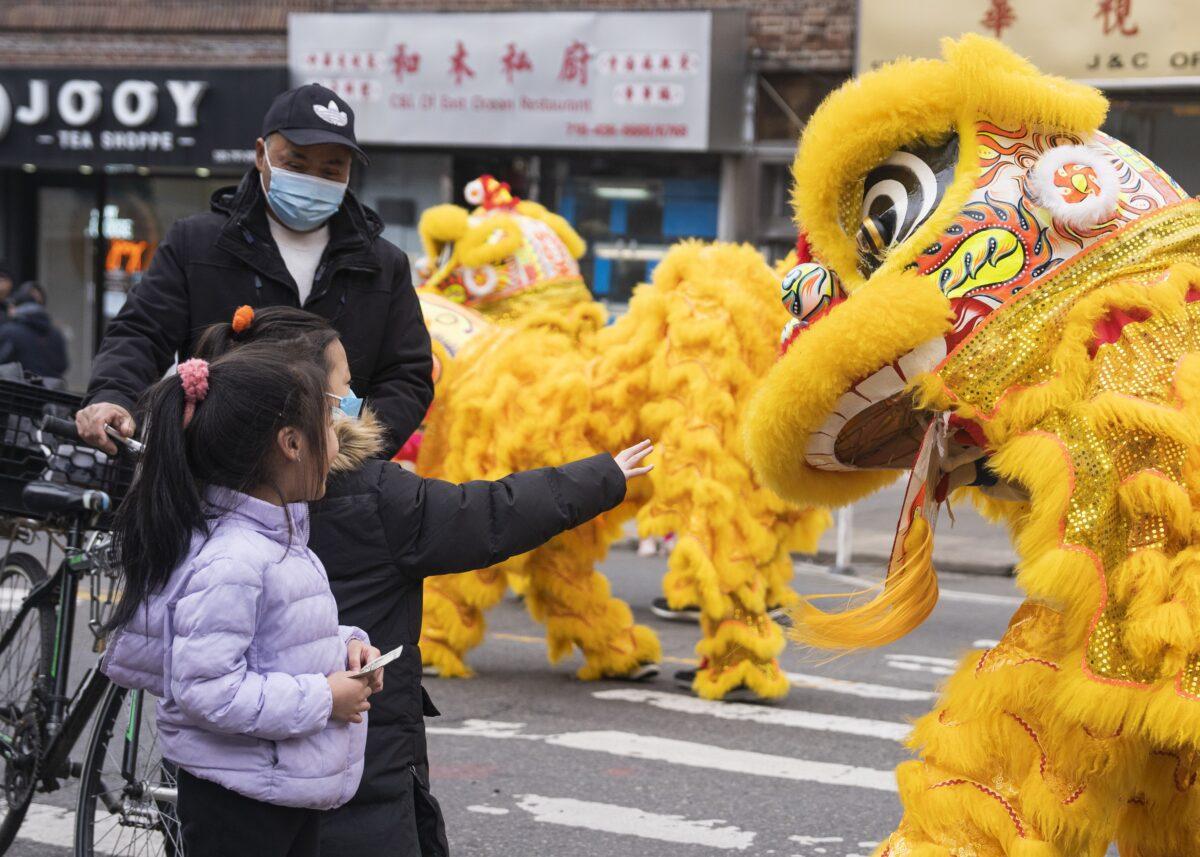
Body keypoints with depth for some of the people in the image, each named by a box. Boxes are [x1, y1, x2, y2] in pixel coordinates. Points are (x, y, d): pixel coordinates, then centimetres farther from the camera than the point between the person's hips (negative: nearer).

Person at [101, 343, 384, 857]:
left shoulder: (280, 535, 8)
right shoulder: (230, 563, -24)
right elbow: (206, 689, -27)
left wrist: (345, 643, 3)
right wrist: (322, 699, -21)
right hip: (236, 804, -10)